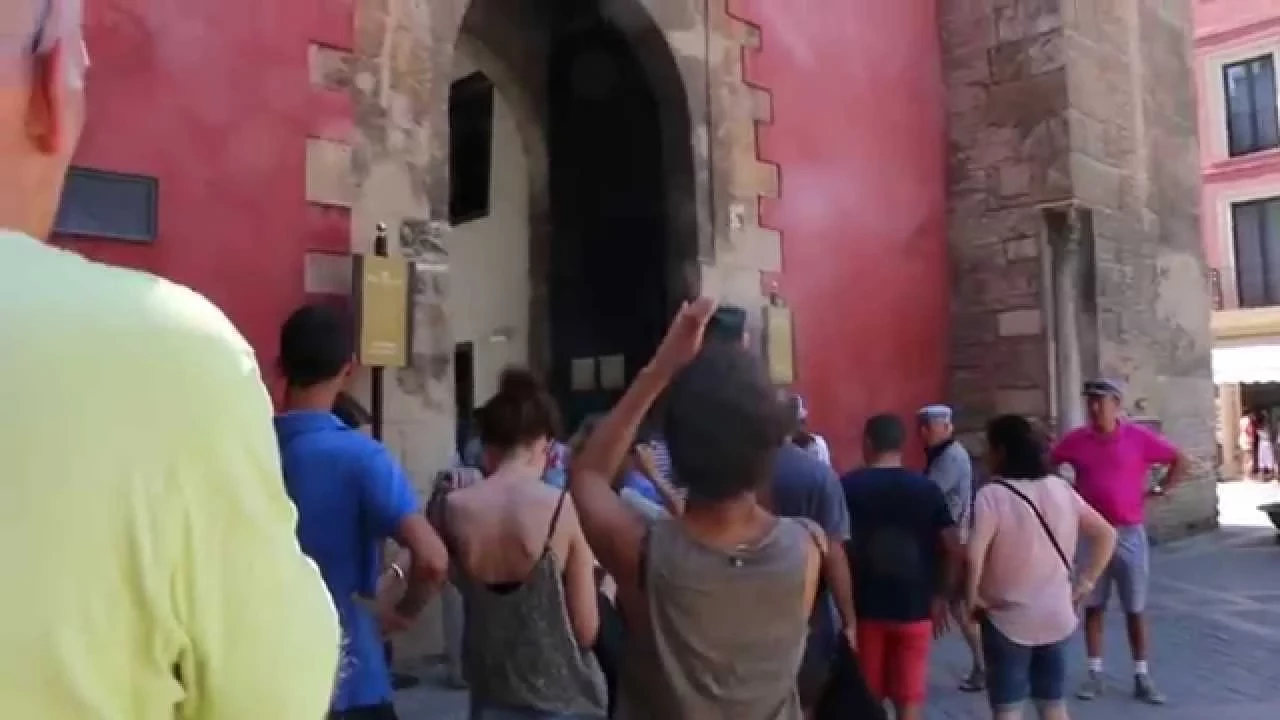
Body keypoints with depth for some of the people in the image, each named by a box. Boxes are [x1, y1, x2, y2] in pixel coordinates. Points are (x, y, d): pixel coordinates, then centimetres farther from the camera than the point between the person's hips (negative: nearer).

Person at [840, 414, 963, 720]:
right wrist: (942, 597, 9)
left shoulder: (847, 486, -5)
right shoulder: (927, 488, -1)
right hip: (915, 607, 1)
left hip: (864, 606, 0)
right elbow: (954, 549, -2)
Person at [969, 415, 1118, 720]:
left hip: (1007, 620, -6)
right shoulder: (1060, 488, 2)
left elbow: (973, 556, -29)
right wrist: (1084, 583, 9)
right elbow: (1106, 535, 8)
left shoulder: (993, 494, -18)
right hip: (1057, 617, 6)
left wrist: (973, 598, -14)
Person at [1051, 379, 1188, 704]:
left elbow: (1180, 461, 2)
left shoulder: (1140, 437, -8)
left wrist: (1158, 490, -2)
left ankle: (1142, 677, 17)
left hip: (1129, 533, -1)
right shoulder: (1075, 440, -2)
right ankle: (1095, 674, 17)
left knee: (1135, 608, 7)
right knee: (1092, 606, 8)